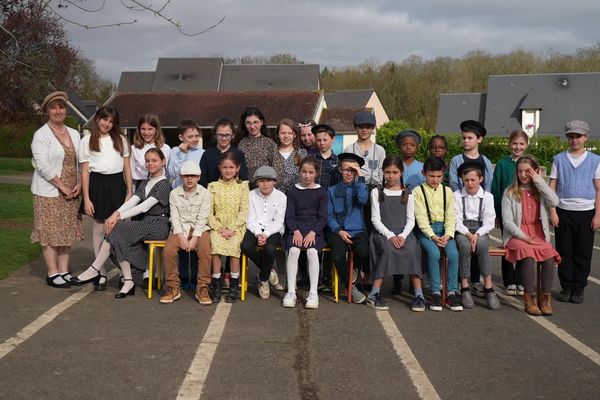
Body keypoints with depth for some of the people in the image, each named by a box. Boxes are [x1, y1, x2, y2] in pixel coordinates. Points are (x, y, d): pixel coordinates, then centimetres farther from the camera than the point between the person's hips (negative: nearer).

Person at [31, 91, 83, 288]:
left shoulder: (74, 134, 11)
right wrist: (62, 187, -16)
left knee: (67, 231, 8)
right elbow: (43, 166, -15)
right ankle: (52, 274, 5)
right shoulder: (41, 135, -7)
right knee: (51, 233, -2)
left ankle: (64, 271, 16)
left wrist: (79, 185, -4)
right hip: (49, 192, -6)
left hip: (70, 192, 6)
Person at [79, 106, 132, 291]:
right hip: (97, 185, -1)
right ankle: (101, 274, 9)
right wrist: (86, 198, -5)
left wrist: (129, 192, 3)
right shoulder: (86, 141, 5)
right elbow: (85, 171, 2)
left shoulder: (120, 140, 12)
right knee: (99, 230, 2)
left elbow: (127, 168, 12)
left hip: (117, 185, 1)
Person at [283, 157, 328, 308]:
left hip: (315, 229, -1)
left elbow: (323, 217, 3)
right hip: (296, 229, 1)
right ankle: (291, 291, -22)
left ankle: (313, 293, -23)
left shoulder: (321, 192, 8)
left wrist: (313, 232, -13)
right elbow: (289, 216, 6)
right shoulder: (293, 191, 11)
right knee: (293, 250, -28)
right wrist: (295, 231, -12)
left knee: (312, 250, -29)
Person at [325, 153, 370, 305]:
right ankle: (351, 288, -5)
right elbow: (329, 215, 8)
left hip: (357, 230, 0)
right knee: (338, 255, -29)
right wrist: (339, 230, -9)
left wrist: (360, 177, -7)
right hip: (337, 231, 0)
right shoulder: (332, 191, 14)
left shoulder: (359, 188, 13)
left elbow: (362, 200, -12)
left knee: (364, 252, -29)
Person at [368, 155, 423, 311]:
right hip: (382, 233, -1)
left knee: (412, 250, -31)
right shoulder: (377, 192, 9)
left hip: (403, 233, 2)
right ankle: (374, 295, -31)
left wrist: (403, 236, -12)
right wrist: (390, 235, -14)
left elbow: (411, 219, 7)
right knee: (387, 249, -34)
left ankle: (419, 295, -29)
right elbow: (375, 219, 1)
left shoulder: (407, 193, 14)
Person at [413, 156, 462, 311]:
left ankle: (452, 292, -16)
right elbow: (421, 217, -6)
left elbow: (450, 216, 7)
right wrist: (433, 236, -18)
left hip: (444, 228, 3)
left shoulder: (447, 191, 14)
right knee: (434, 253, -31)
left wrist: (448, 235, -11)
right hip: (425, 229, -3)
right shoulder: (418, 191, 4)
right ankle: (436, 292, -22)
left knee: (454, 254, -24)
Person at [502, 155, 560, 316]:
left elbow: (554, 202, -10)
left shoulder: (540, 191, 12)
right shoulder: (510, 192, 4)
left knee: (549, 256, -28)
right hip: (516, 235, -2)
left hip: (538, 234, 3)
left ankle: (546, 299, -18)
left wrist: (539, 181, -8)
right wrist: (523, 237, -14)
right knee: (529, 255, -33)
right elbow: (507, 221, -3)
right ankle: (529, 299, -25)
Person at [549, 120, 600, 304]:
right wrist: (552, 212, -3)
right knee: (564, 252, 4)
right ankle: (566, 288, 14)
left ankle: (578, 289, 14)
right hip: (563, 212, 0)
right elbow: (552, 188, 5)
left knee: (583, 253, 4)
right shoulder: (559, 159, 7)